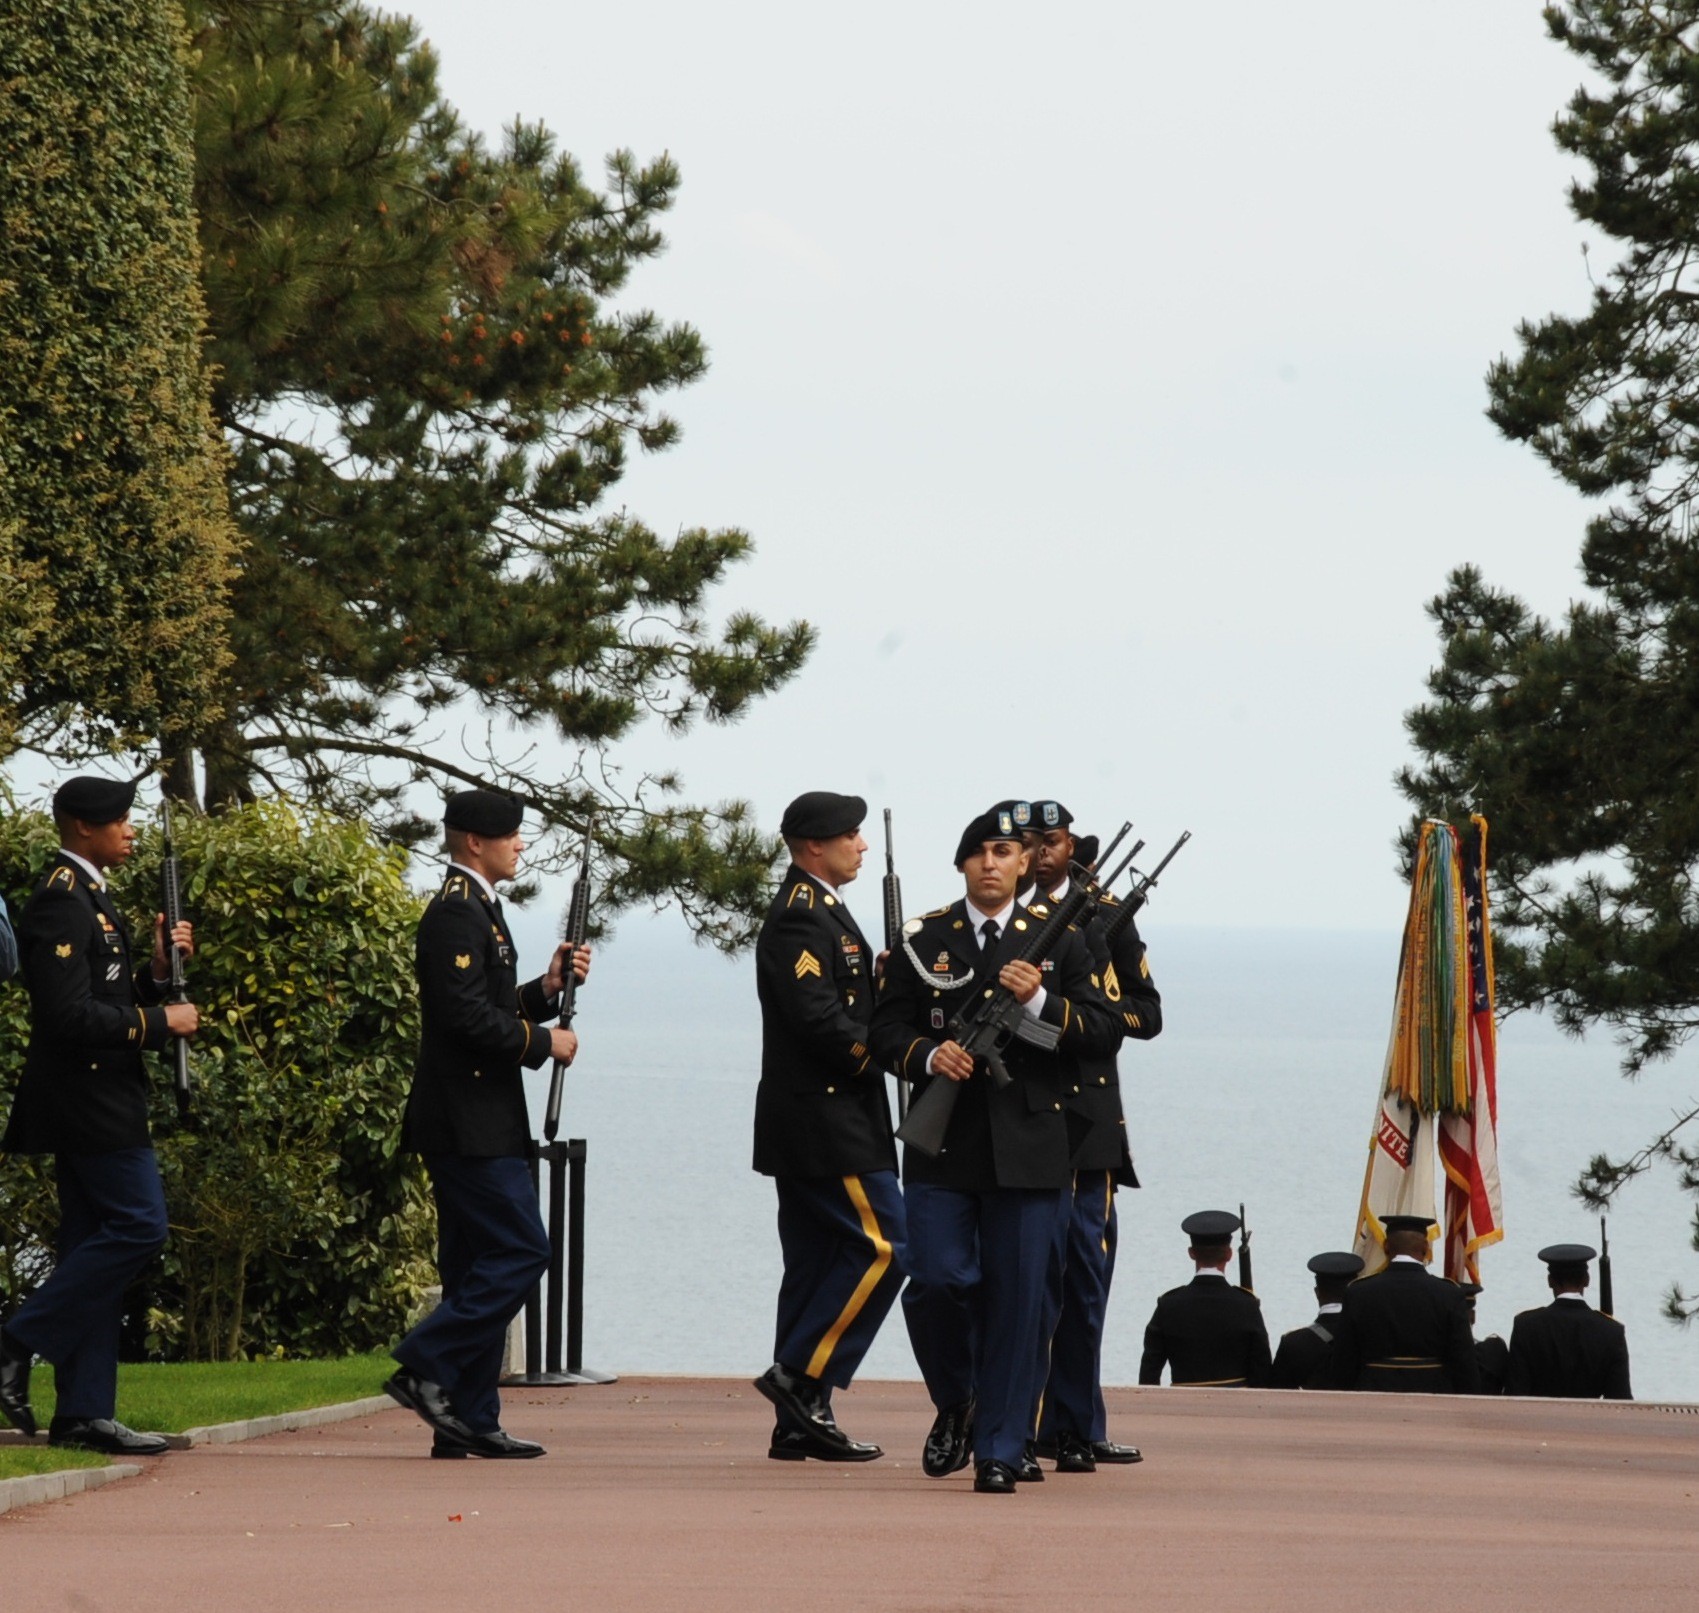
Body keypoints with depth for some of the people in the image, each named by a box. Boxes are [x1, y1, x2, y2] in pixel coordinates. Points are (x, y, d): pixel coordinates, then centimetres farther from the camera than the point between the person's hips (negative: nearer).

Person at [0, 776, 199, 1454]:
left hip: (99, 1094, 11)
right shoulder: (60, 902, -14)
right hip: (88, 1094, -11)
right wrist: (161, 1022, -15)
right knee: (137, 1226, -13)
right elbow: (70, 1015, -22)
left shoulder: (88, 897, 18)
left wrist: (156, 971, 7)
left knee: (97, 1243, 7)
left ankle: (84, 1412, 6)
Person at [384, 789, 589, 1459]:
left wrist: (546, 988, 8)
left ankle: (468, 1421, 8)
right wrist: (543, 1041, -14)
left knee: (482, 1265, 9)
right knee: (519, 1251, -12)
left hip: (477, 1121, 11)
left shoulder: (476, 910, 20)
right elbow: (466, 1014, -22)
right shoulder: (457, 913, -13)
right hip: (470, 1123, -11)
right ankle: (425, 1369, -12)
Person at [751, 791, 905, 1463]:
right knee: (883, 1245, -11)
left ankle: (799, 1423, 10)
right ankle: (801, 1376, -9)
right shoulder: (801, 917, -14)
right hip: (828, 1122, -11)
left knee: (817, 1265, 9)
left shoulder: (818, 910, 19)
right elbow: (818, 1017, -23)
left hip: (809, 1123, 11)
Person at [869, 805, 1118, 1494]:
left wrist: (1040, 1003, -11)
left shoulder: (1060, 942, 9)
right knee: (936, 1283, -8)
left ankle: (1000, 1450, 5)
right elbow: (886, 1029, 7)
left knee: (1015, 1299, -1)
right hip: (942, 1146, 0)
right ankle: (954, 1405, 19)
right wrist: (929, 1056, -13)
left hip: (1028, 1147, 0)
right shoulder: (922, 940, 9)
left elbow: (1105, 1032, 5)